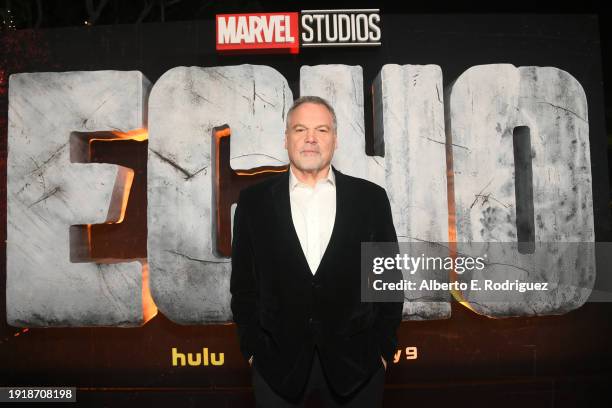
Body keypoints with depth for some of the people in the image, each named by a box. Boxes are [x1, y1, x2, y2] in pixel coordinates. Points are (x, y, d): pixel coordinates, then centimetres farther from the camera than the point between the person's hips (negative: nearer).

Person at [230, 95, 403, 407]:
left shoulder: (371, 197, -1)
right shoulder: (254, 200, -1)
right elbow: (244, 282, 3)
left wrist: (384, 348, 0)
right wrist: (252, 348, 1)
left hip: (356, 363, 0)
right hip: (277, 363, 0)